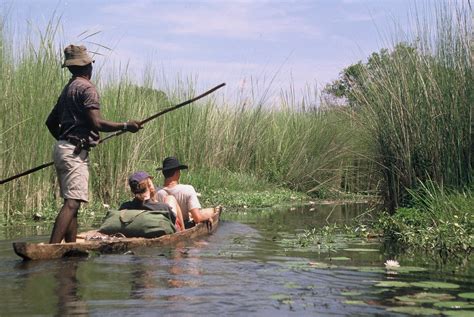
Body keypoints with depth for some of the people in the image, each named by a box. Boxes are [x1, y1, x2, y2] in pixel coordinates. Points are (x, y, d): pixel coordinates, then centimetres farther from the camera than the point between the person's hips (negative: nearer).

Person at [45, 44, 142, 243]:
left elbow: (50, 122, 24)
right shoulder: (86, 88, -8)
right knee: (72, 203, -16)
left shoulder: (67, 89, 20)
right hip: (75, 152, -10)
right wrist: (126, 126, -9)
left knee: (72, 203, 11)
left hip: (62, 148, 10)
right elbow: (96, 123, -17)